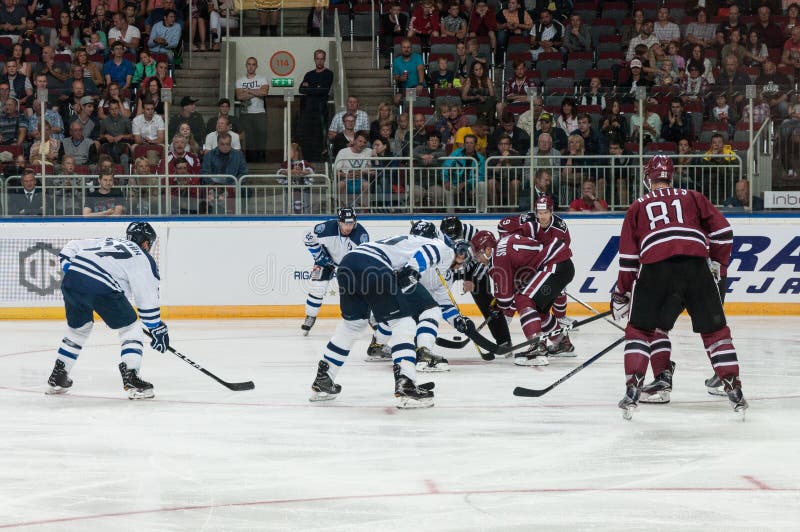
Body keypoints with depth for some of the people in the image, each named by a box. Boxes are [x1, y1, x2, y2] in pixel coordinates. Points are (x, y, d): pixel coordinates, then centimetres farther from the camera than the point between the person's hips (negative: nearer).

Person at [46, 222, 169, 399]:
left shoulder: (105, 242, 33)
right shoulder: (143, 259, 16)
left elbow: (70, 248, 27)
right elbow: (147, 300, 12)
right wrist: (158, 330, 19)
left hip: (71, 280, 6)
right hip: (102, 288, -6)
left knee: (78, 328, 29)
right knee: (130, 329, 10)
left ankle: (57, 378, 33)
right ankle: (132, 380, -3)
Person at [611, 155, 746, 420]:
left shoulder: (638, 207, 25)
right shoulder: (692, 198, 26)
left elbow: (628, 256, 19)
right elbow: (722, 232, 16)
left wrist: (621, 294, 25)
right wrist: (718, 266, 27)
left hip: (655, 266, -1)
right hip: (696, 264, 1)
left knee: (640, 329, 14)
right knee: (715, 329, 12)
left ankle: (633, 390, 2)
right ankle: (734, 390, 7)